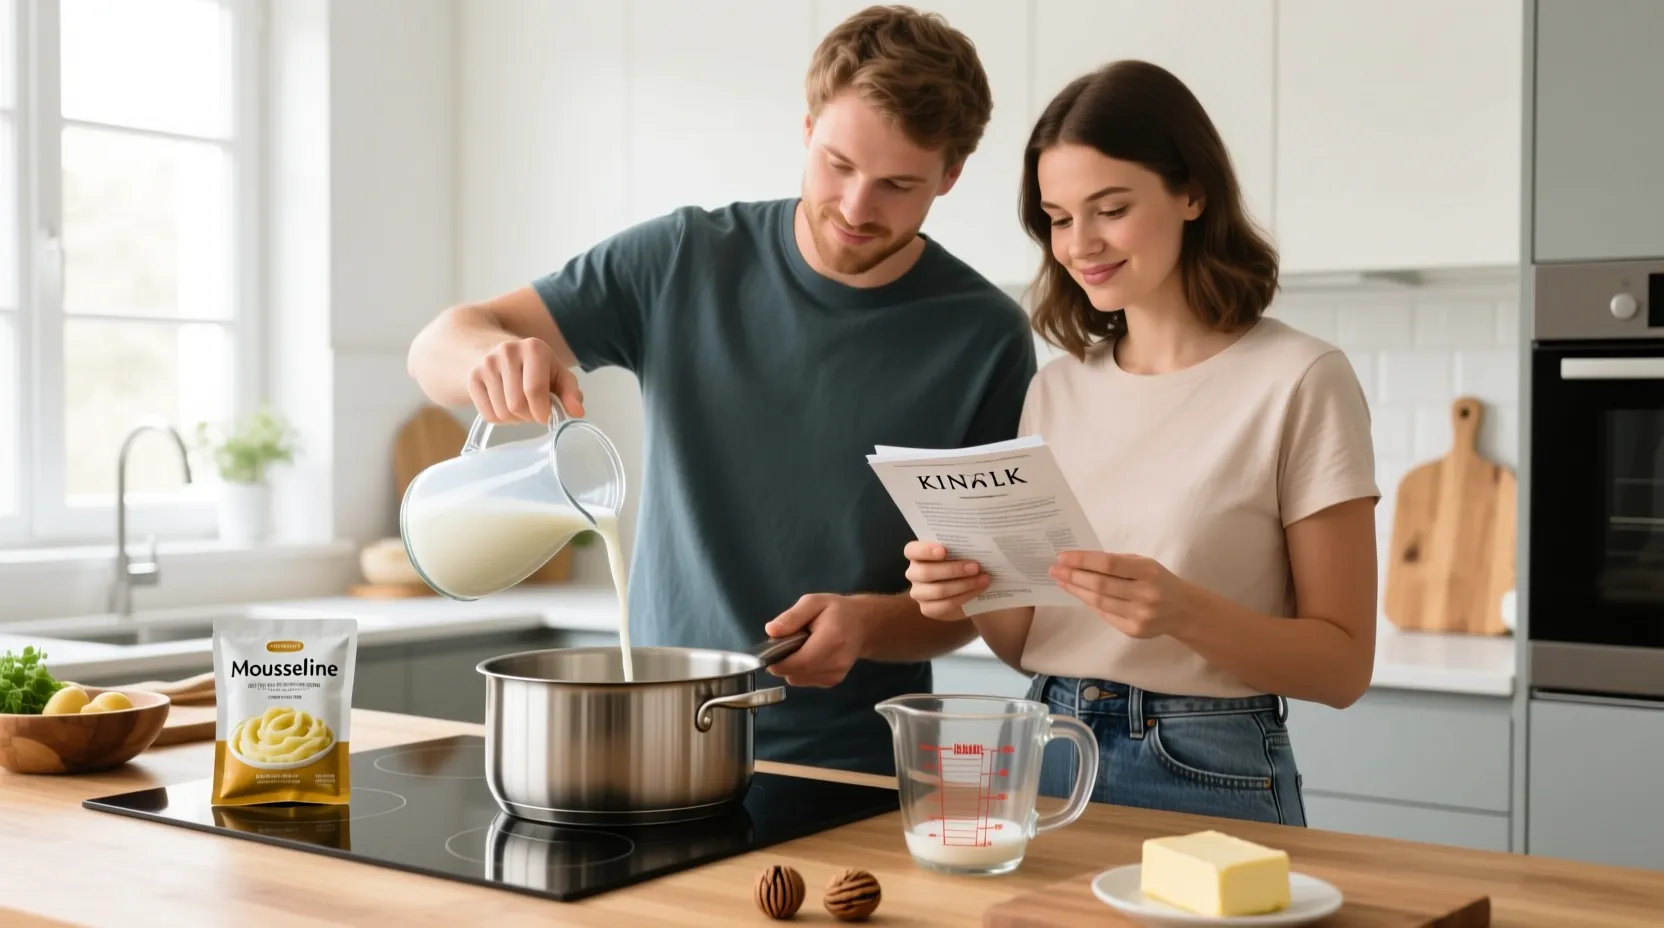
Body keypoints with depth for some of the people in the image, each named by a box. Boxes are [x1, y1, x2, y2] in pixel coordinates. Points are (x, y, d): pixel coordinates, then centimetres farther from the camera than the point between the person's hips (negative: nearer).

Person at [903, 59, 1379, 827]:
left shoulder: (1300, 381, -11)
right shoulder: (1057, 387, 6)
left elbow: (1343, 664, -10)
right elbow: (1028, 641, 11)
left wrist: (1183, 611, -26)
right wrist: (976, 596, -10)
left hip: (1208, 780, -4)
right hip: (1046, 764, 5)